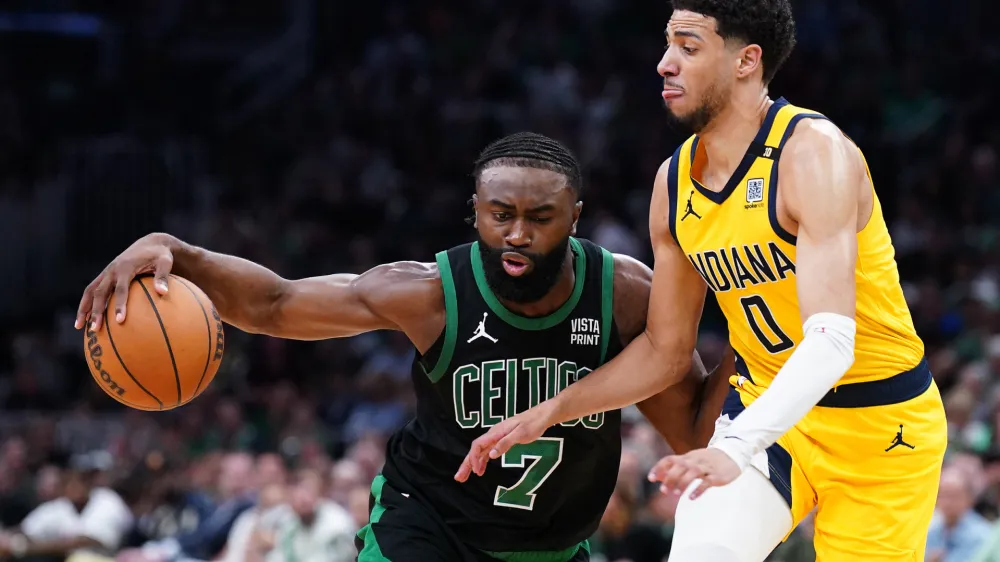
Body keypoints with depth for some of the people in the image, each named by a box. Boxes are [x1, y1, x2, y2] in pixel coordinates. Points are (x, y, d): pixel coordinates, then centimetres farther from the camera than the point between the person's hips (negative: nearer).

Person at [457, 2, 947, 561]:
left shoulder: (814, 152, -22)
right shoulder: (675, 180, -1)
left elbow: (831, 341, -34)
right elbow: (665, 351, 12)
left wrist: (737, 449, -47)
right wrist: (550, 412, 0)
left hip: (880, 426, -4)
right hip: (771, 408, 4)